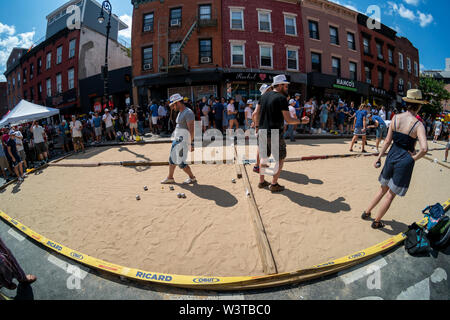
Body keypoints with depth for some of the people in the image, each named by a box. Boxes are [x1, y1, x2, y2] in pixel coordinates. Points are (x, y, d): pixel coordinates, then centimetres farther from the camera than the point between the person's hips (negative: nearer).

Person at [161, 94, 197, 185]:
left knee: (180, 162, -6)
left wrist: (192, 143, -25)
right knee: (172, 159, 16)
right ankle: (170, 178, 30)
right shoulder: (180, 113, 15)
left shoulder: (188, 113, -17)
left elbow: (191, 129, -22)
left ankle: (192, 178, 11)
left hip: (183, 140, -10)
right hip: (177, 140, 10)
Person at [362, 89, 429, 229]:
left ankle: (367, 212, 33)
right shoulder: (418, 124, -16)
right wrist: (414, 158, -8)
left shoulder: (396, 118, -4)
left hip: (392, 156, 4)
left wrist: (379, 156, 8)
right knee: (391, 194, 9)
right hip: (405, 160, -4)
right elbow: (424, 148, -26)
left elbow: (388, 140, 0)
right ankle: (377, 222, 21)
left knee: (384, 189, 24)